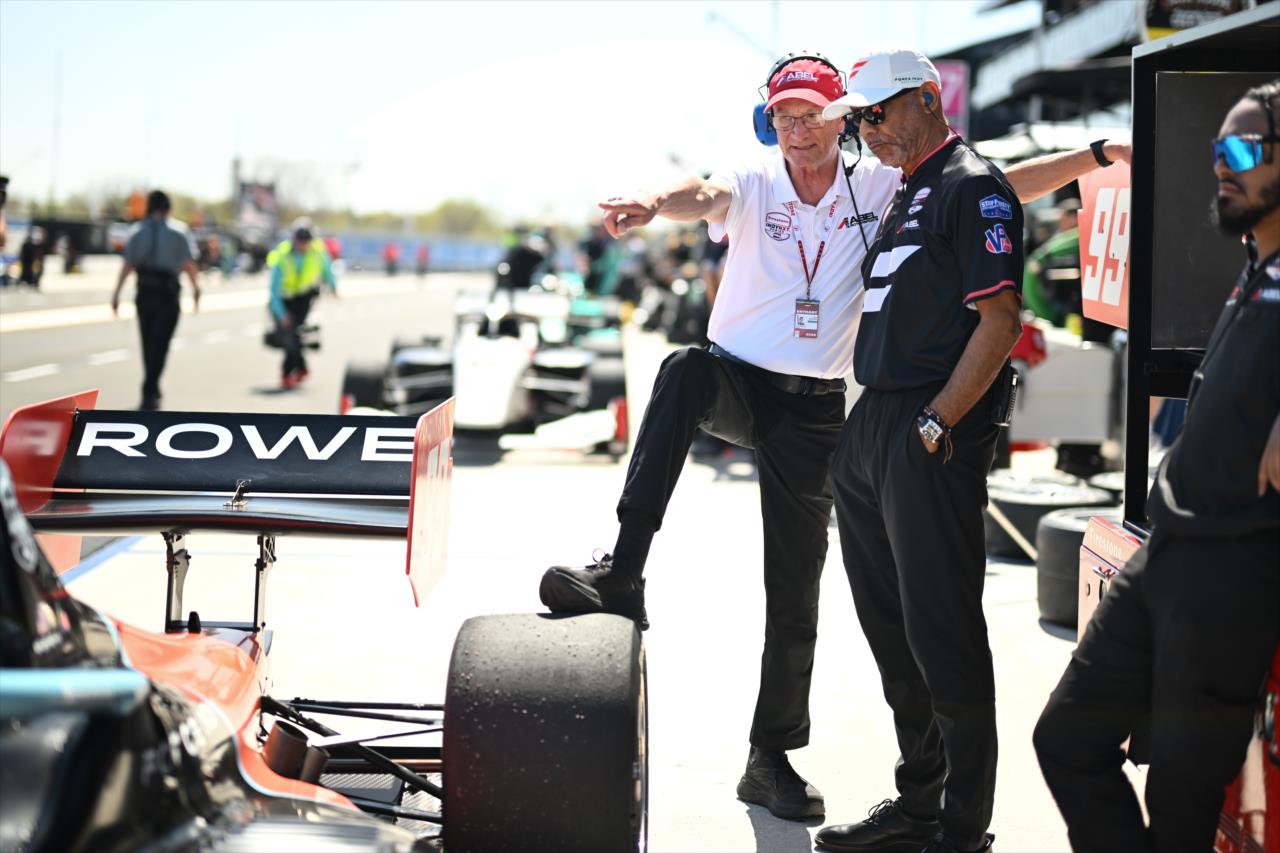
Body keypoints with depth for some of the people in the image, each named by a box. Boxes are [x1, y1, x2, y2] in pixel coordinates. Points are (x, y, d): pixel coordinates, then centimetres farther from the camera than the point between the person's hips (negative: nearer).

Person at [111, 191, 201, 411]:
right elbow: (189, 264, -11)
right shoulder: (179, 231, -1)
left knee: (148, 344, 16)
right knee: (159, 345, -2)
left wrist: (116, 294, 0)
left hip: (144, 293, 3)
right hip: (167, 294, -3)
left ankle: (152, 392, 26)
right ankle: (149, 394, -14)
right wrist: (196, 289, 2)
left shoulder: (138, 231, 6)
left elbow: (127, 265, 0)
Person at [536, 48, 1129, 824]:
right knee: (685, 371, -37)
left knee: (796, 594, 3)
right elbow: (706, 195, -27)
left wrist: (1098, 156, -11)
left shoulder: (881, 187, 0)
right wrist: (654, 203, -50)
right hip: (737, 381, -1)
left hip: (812, 410, 1)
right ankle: (622, 576, -39)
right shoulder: (756, 186, -4)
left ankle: (772, 758, 18)